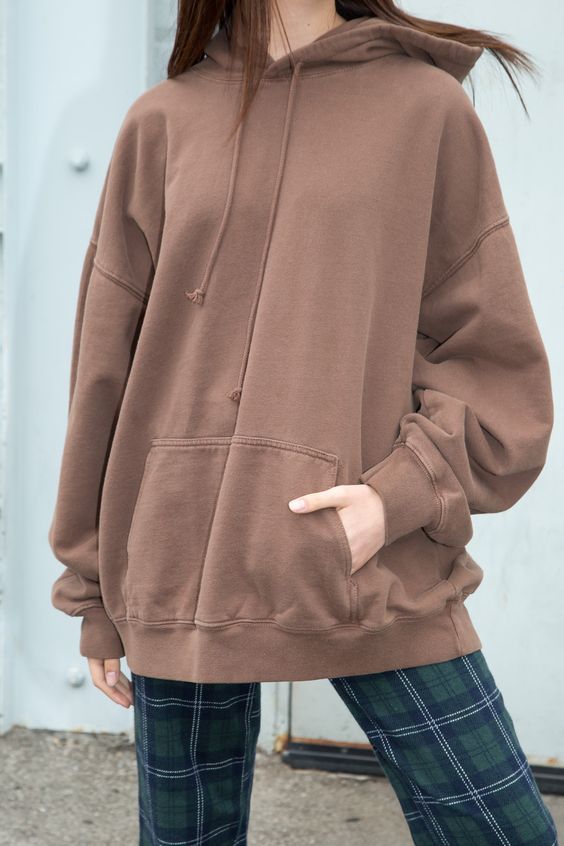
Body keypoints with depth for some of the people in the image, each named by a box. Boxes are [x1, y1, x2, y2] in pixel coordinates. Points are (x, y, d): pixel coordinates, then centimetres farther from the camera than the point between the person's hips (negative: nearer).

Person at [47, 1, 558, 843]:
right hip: (180, 574, 1)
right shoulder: (163, 122, 8)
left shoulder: (428, 107, 4)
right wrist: (94, 592, 11)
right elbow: (106, 365, 10)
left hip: (373, 573, -1)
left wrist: (404, 492, -13)